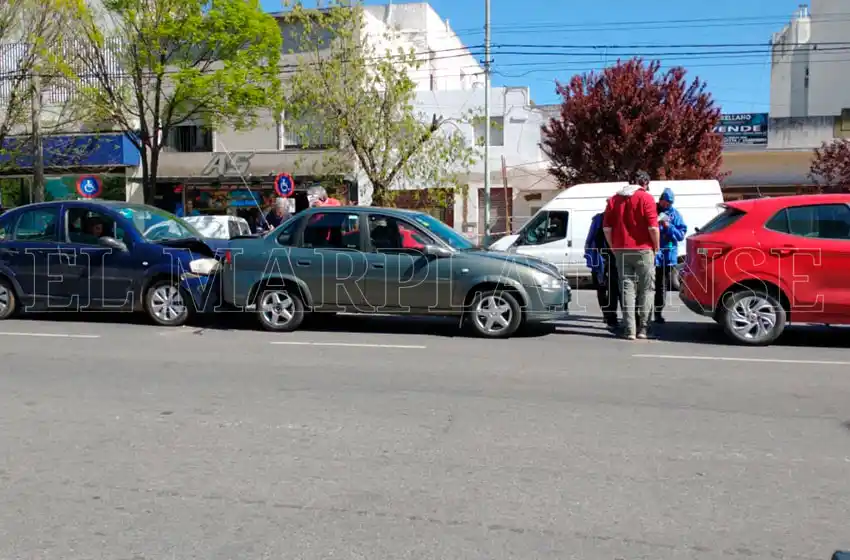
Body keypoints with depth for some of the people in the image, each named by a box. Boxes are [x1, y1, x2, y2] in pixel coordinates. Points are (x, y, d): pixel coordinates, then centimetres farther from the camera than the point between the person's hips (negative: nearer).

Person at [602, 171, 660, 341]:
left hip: (621, 250, 4)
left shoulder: (614, 199, 10)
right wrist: (656, 247, 0)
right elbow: (653, 227, -13)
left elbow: (606, 227, 5)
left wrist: (613, 247, 12)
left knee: (627, 289, 6)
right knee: (646, 289, 8)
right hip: (643, 250, -4)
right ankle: (643, 329, 7)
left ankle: (629, 330, 0)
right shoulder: (646, 198, -5)